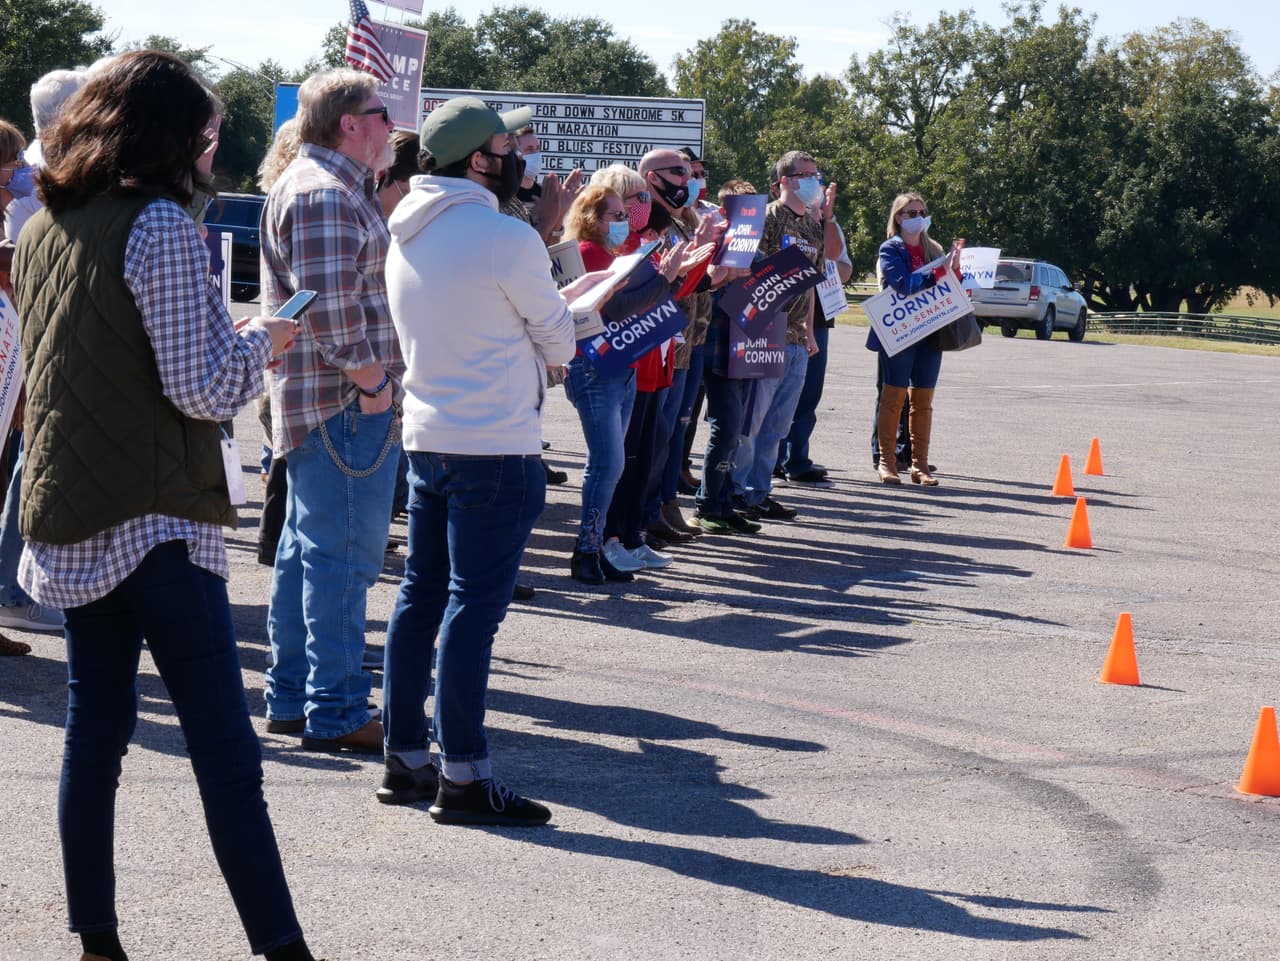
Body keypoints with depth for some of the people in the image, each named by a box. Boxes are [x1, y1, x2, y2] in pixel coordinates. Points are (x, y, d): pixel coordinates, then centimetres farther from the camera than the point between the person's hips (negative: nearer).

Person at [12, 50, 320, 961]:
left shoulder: (42, 228, 12)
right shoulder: (161, 224, -12)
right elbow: (203, 390, -16)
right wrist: (262, 339, 2)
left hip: (67, 519, 8)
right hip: (156, 520, -8)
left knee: (95, 729, 12)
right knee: (225, 749, -7)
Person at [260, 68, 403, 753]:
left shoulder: (312, 183, 20)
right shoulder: (327, 194, -16)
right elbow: (329, 304, -25)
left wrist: (370, 375, 23)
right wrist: (372, 378, -19)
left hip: (317, 404, 11)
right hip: (343, 398, -11)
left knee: (306, 548, 14)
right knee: (343, 554, -7)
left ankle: (291, 698, 22)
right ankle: (335, 713, -3)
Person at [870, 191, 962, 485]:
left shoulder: (934, 249, 15)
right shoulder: (890, 249, -2)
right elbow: (904, 284, -17)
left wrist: (954, 268, -6)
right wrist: (941, 271, -22)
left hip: (930, 332, 5)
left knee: (923, 400, 5)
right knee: (893, 397, -2)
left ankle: (920, 464, 9)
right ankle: (887, 462, 4)